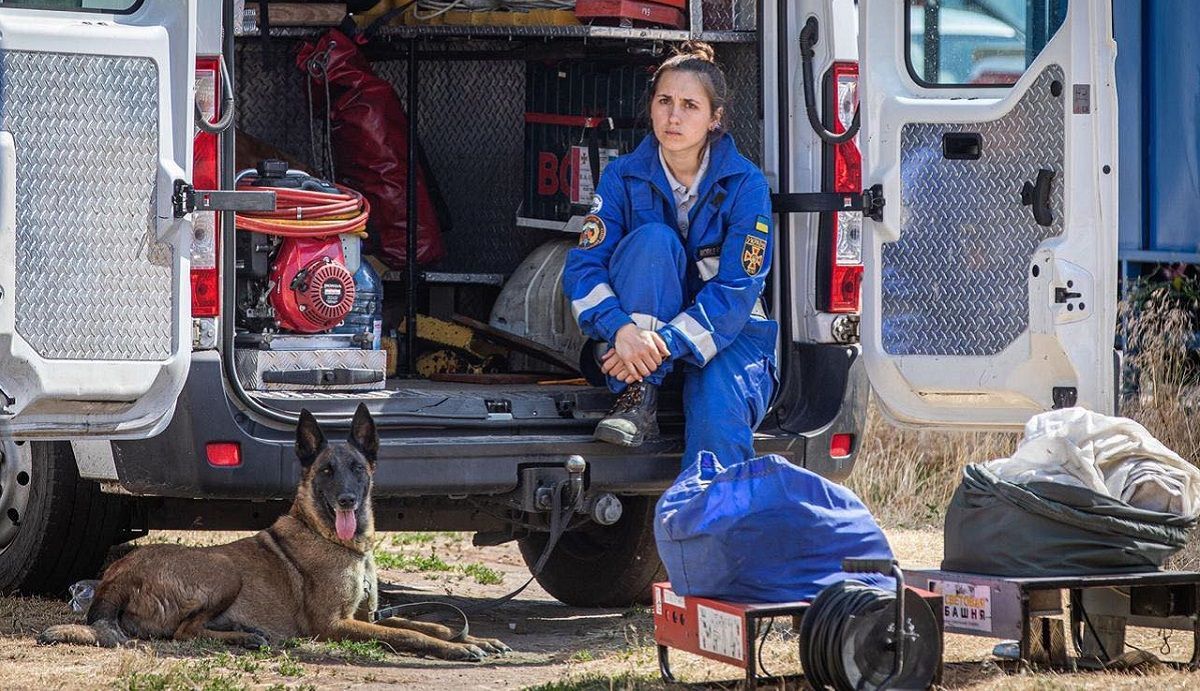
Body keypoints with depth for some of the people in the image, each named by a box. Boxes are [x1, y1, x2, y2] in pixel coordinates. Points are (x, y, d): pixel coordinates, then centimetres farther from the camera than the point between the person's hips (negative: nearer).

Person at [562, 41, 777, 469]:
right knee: (653, 239, -27)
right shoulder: (624, 176, -5)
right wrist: (621, 329, -34)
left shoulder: (745, 184, -11)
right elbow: (583, 266, -13)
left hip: (727, 331, -2)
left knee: (717, 416, -35)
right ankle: (638, 398, -30)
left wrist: (666, 344, -31)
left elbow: (736, 290, -17)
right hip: (639, 326, 2)